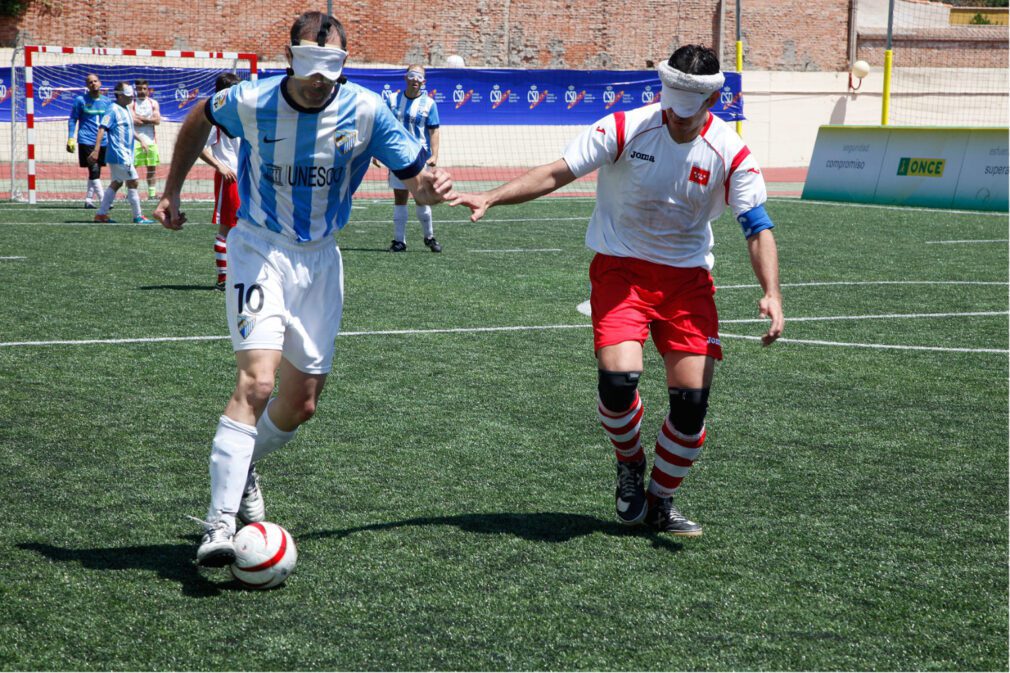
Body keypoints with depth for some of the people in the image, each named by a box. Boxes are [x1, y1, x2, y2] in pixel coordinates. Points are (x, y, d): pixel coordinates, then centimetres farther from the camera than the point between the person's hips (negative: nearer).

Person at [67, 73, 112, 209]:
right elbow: (72, 120, 3)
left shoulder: (106, 101, 9)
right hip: (86, 141, -5)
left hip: (102, 142, 5)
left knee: (96, 172, 8)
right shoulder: (80, 100, -1)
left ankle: (88, 200, 18)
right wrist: (70, 139, -5)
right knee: (94, 171, -13)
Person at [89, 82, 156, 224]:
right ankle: (138, 217, -2)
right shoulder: (114, 110, -14)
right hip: (119, 155, -10)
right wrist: (96, 150, -27)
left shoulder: (126, 110, 14)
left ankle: (101, 214, 15)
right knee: (133, 182, -7)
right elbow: (102, 128, -20)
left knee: (116, 183, 12)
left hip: (125, 155, 10)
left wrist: (140, 139, 38)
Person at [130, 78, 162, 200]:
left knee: (152, 168, 5)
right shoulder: (132, 103, 2)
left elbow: (157, 120, -3)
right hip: (135, 140, -3)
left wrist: (141, 119, -7)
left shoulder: (153, 103, 11)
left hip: (150, 141, 3)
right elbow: (132, 120, -12)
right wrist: (148, 120, -9)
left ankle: (152, 193, 10)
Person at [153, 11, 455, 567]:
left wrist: (430, 186, -31)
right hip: (259, 251, -3)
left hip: (320, 260, 4)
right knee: (257, 381, -23)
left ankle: (241, 468, 38)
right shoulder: (250, 103, -13)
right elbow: (199, 118, 9)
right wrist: (172, 189, 10)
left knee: (302, 403, 8)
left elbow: (414, 176, -7)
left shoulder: (365, 111, -12)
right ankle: (219, 523, -23)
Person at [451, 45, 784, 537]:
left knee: (692, 397, -8)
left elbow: (758, 228, -10)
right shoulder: (625, 128, -12)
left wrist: (771, 294, -25)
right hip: (621, 268, -2)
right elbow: (558, 173, -13)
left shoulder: (731, 154, -8)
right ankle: (630, 465, 10)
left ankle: (660, 502, 17)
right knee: (617, 377, -23)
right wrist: (491, 197, -25)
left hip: (688, 276, 2)